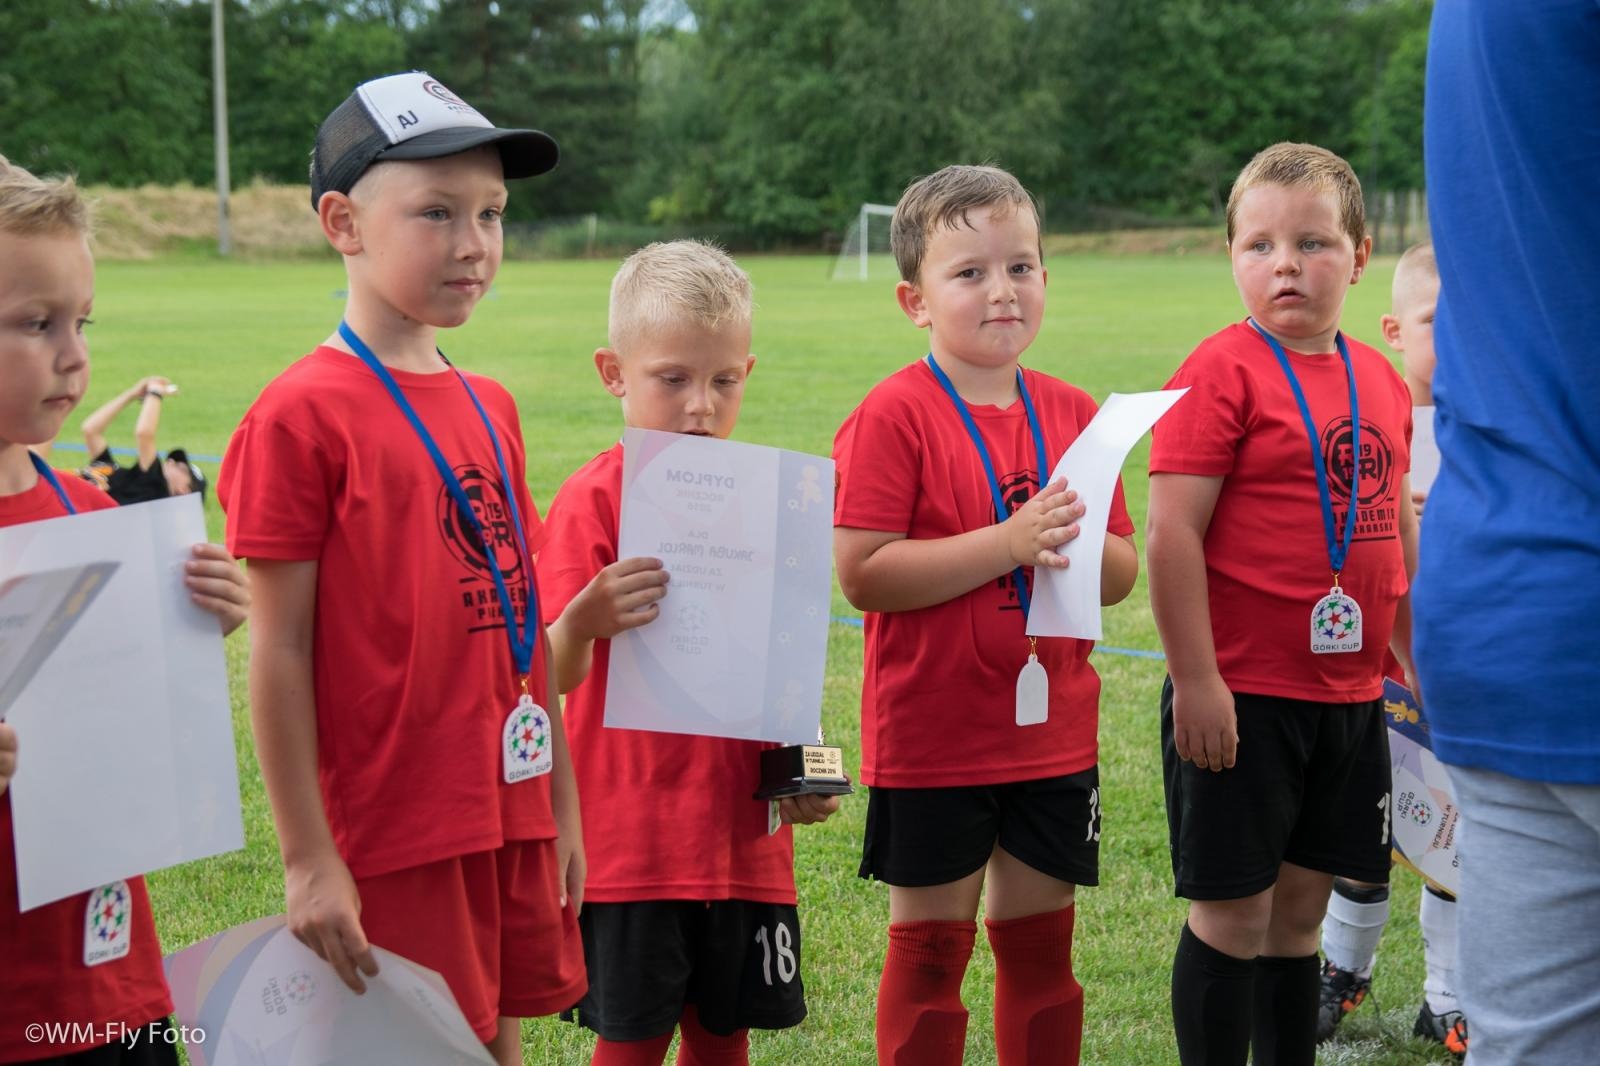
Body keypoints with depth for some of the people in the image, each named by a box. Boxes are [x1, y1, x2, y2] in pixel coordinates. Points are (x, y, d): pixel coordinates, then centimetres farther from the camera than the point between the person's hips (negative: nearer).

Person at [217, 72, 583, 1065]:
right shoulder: (303, 414, -12)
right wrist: (308, 859, -12)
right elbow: (279, 654, -12)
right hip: (395, 828, -6)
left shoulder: (489, 407, 9)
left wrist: (562, 803, 15)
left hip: (511, 813, 7)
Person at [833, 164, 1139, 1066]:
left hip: (1054, 735, 5)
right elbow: (863, 574, -20)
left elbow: (1121, 574, 8)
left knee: (1041, 940, 14)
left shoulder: (1073, 413, 6)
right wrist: (1009, 543, -23)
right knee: (931, 947, 6)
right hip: (932, 739, -5)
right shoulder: (894, 415, -11)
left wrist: (1074, 542, -14)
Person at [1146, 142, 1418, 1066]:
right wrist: (1195, 680, -18)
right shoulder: (1225, 372, -11)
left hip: (1349, 695, 6)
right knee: (1232, 914, 2)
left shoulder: (1381, 383, 9)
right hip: (1242, 696, -6)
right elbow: (1172, 532, -16)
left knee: (1300, 909, 14)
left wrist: (1422, 668, 17)